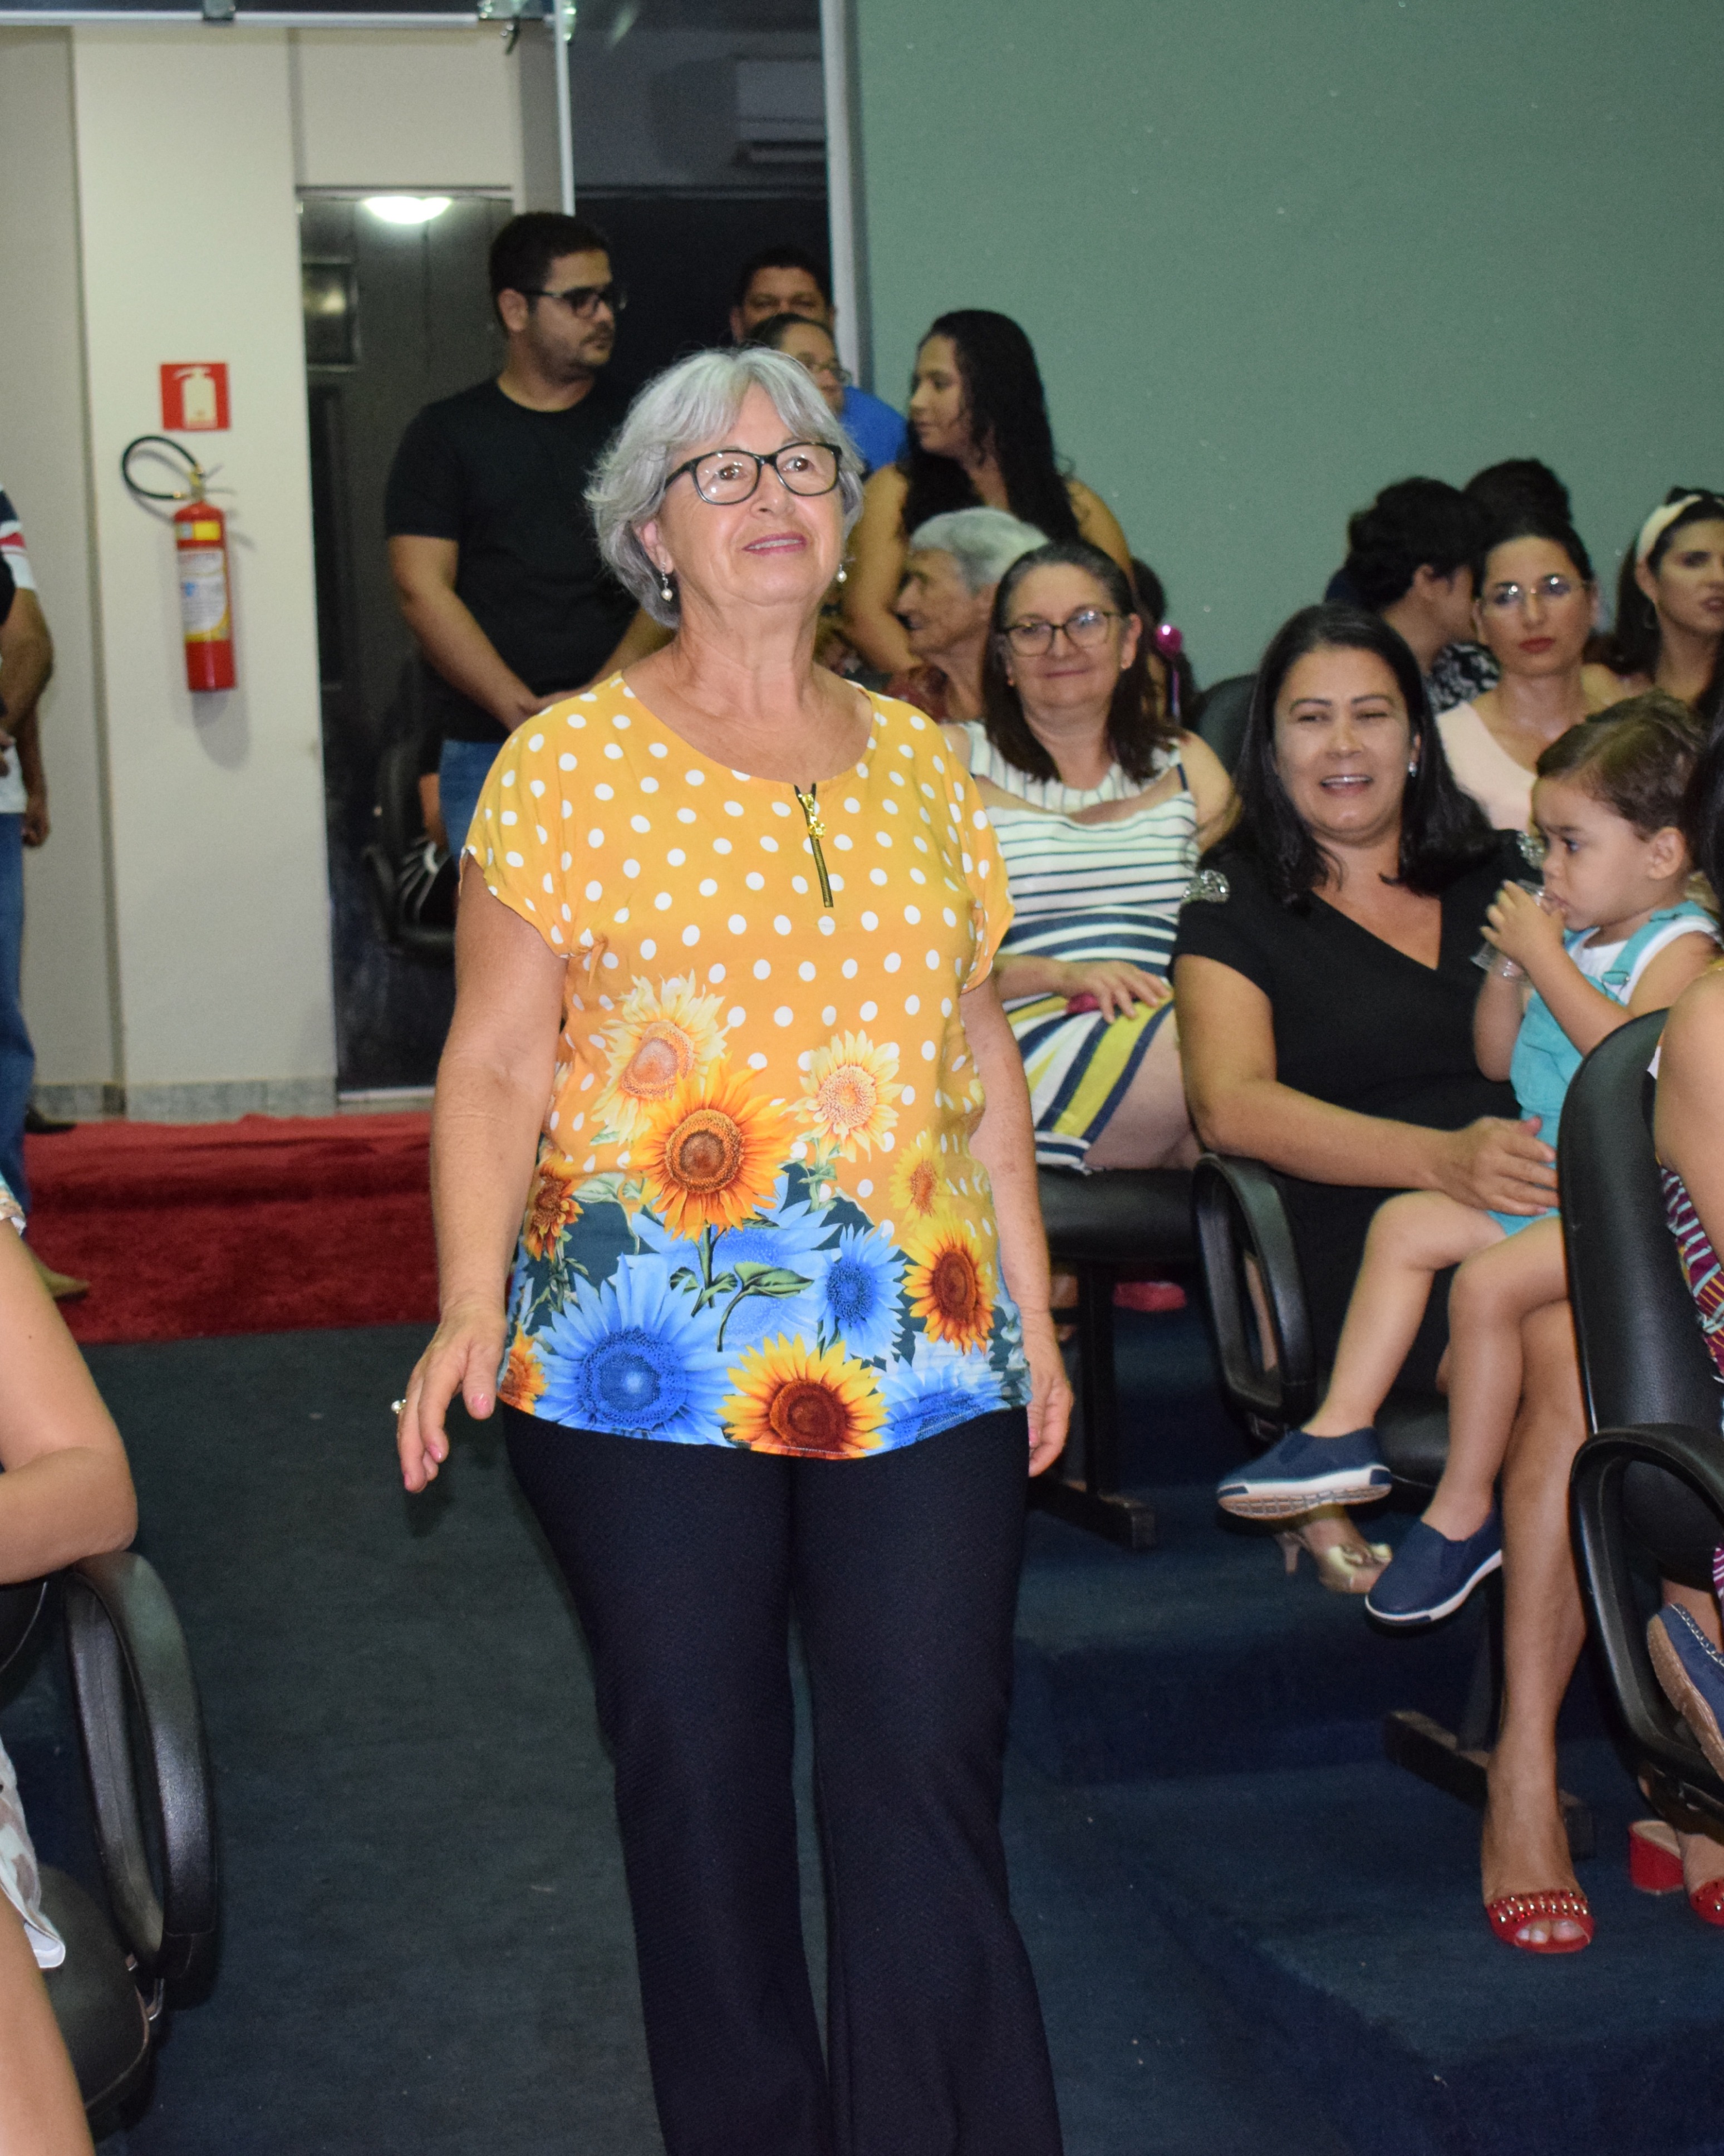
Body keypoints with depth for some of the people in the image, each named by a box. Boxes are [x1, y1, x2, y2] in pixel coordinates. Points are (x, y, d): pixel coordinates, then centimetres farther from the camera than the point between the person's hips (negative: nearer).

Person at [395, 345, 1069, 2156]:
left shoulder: (918, 762, 14)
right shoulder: (568, 763, 3)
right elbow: (494, 1065, -2)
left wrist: (1032, 1307, 14)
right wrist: (471, 1308, -14)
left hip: (923, 1346, 3)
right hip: (646, 1352, -2)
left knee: (931, 1786, -1)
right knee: (700, 1786, 6)